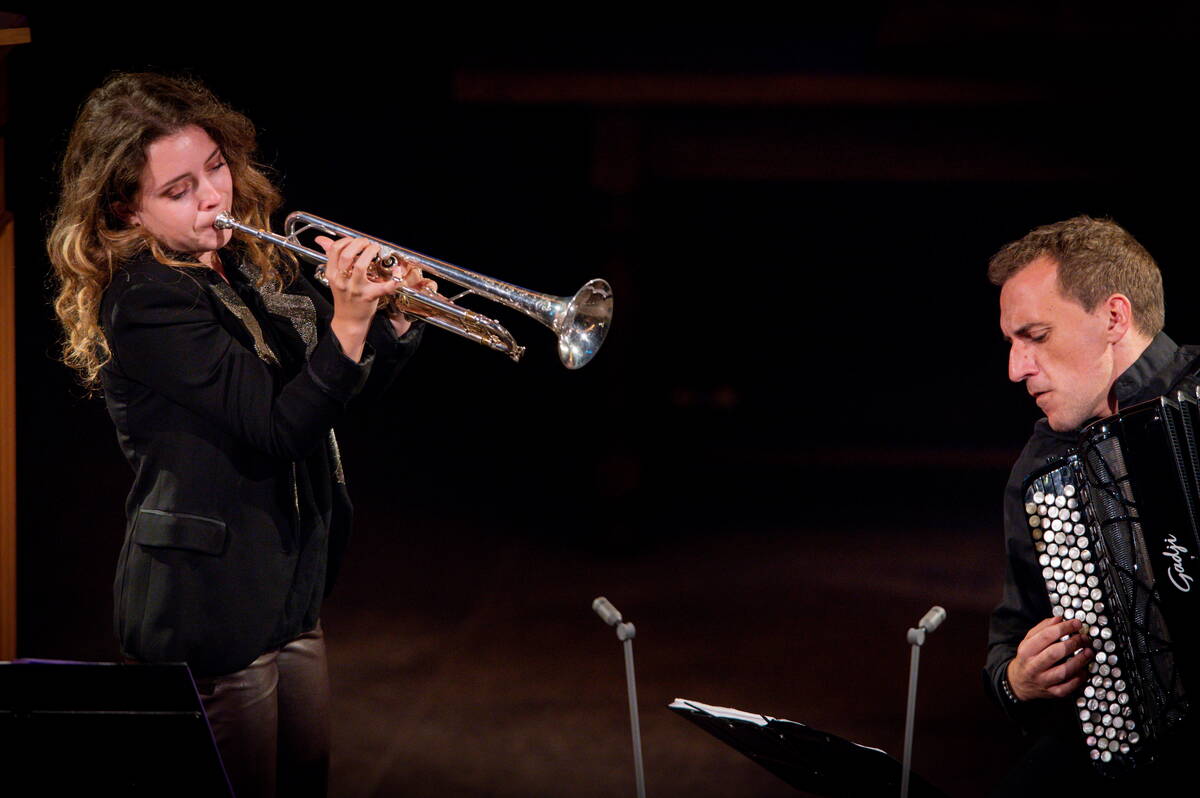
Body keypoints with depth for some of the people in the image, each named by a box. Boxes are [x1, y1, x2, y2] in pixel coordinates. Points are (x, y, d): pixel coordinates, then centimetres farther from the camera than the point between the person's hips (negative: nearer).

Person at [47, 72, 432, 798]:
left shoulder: (257, 262, 7)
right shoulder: (145, 301, -18)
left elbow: (347, 391, 13)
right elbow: (281, 426, -24)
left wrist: (396, 319, -6)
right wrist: (347, 321, -36)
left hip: (290, 591, 8)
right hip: (209, 610, -8)